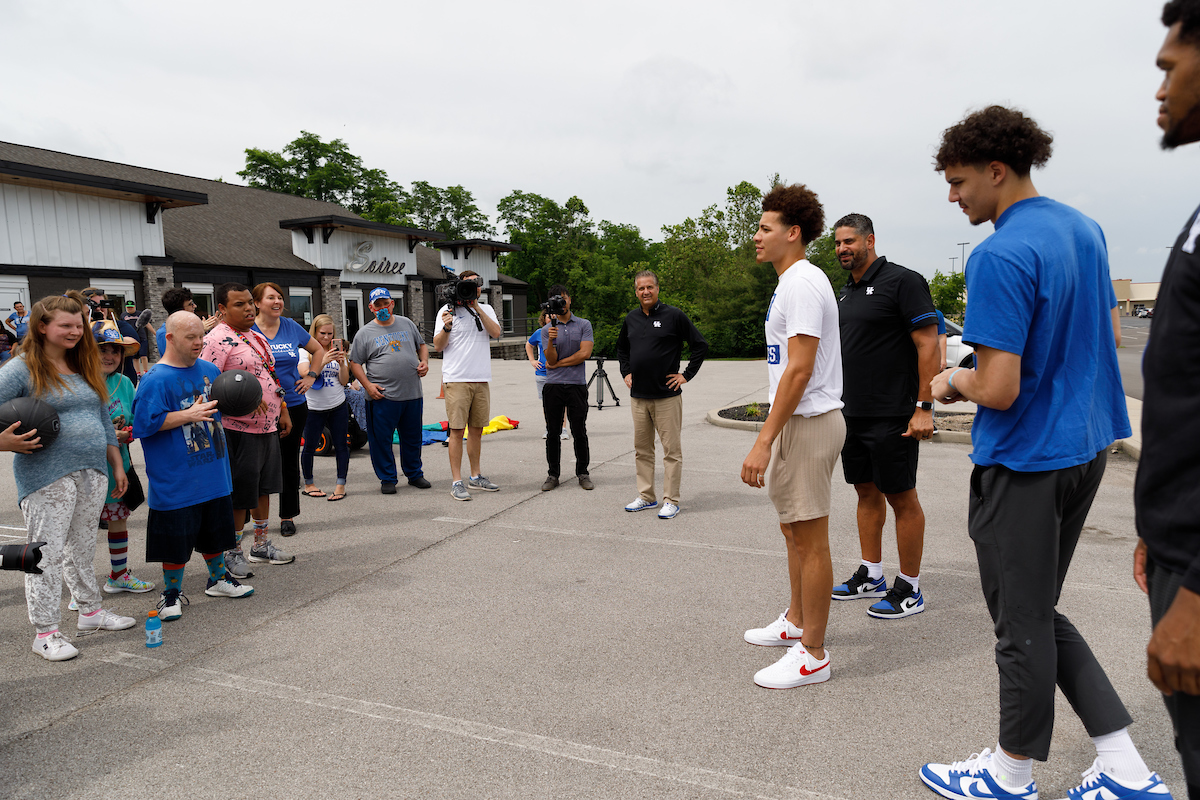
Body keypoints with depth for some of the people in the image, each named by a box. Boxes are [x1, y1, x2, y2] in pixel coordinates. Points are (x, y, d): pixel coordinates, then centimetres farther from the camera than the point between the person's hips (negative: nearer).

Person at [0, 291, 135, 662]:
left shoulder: (85, 368, 13)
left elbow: (103, 419, 19)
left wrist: (117, 464, 18)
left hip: (92, 472, 6)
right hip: (47, 477, -6)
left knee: (83, 547, 18)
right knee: (46, 554, 0)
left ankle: (90, 609, 31)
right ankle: (45, 632, 9)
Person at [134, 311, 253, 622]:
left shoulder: (209, 369, 7)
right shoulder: (156, 380, -14)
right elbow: (146, 422, -20)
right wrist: (188, 415, -23)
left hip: (214, 474, 7)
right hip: (177, 480, -6)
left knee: (215, 529, 20)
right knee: (176, 538, 4)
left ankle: (218, 578, 38)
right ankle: (172, 593, 22)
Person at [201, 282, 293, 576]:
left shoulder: (257, 337, 14)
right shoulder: (217, 339, -14)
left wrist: (282, 411, 19)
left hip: (268, 425, 9)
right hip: (238, 428, -9)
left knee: (263, 486, 18)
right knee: (239, 493, 1)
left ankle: (261, 544, 32)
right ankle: (233, 552, 16)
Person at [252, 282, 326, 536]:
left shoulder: (291, 327, 5)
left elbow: (318, 350, 19)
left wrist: (311, 376, 8)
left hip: (294, 404, 4)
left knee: (290, 461, 11)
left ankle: (288, 516, 23)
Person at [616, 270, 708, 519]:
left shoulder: (674, 315, -5)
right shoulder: (631, 319, 11)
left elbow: (700, 345, -2)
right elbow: (621, 348, 28)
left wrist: (687, 375, -5)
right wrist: (626, 372, 16)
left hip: (667, 395, -5)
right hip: (638, 396, 5)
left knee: (671, 449, -1)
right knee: (642, 449, 11)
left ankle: (671, 500, 7)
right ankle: (646, 496, 23)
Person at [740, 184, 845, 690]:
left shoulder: (803, 284, -16)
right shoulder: (791, 283, 17)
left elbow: (800, 370, -24)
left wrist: (764, 441, -25)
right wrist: (772, 435, 21)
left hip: (808, 422, -11)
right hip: (797, 421, 11)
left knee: (809, 540, -3)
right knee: (793, 530, 20)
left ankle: (812, 655, 8)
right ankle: (797, 622, 35)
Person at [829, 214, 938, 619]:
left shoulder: (902, 281, -10)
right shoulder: (846, 290, 14)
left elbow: (928, 345, -14)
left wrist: (923, 408, -19)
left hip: (892, 416, -8)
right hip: (852, 414, 8)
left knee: (901, 497, 1)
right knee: (867, 491, 15)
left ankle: (909, 590, 12)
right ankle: (871, 575, 27)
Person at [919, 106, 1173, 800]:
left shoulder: (1001, 257, -21)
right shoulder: (1085, 229, 8)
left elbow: (998, 390, -26)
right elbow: (1106, 338, 18)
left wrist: (953, 381, -4)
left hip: (1022, 463, -9)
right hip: (1086, 447, 9)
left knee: (1023, 624, 7)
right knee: (1040, 613, 20)